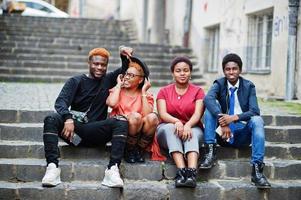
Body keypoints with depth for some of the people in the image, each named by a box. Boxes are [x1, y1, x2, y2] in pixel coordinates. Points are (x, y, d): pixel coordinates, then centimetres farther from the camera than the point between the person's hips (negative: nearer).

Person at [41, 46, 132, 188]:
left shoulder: (108, 80, 19)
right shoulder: (76, 81, 7)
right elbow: (61, 102, -8)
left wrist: (126, 56, 1)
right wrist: (68, 119, -29)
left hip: (96, 132, 1)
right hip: (74, 129, -1)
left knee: (121, 123, -26)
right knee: (51, 119, -29)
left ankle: (113, 169, -40)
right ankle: (52, 166, -39)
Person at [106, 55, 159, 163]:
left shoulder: (147, 96, 12)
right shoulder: (117, 91, 12)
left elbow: (146, 114, -9)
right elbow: (111, 103, -14)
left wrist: (143, 92, -4)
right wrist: (119, 85, 0)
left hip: (140, 135, 2)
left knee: (152, 117, -28)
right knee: (135, 116, -32)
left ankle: (139, 150, -9)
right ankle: (129, 150, -10)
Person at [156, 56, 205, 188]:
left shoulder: (198, 91, 8)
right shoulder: (164, 92, 9)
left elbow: (197, 114, -9)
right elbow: (162, 114, -7)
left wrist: (188, 125, -32)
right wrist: (176, 122, -30)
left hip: (192, 128, 0)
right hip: (167, 130, 1)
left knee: (192, 133, -35)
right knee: (170, 128, -34)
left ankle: (192, 173, -57)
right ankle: (181, 171, -51)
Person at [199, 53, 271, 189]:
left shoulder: (249, 86, 3)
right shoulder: (219, 84, 2)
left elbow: (254, 111, -11)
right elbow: (208, 99, -22)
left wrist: (235, 117, -29)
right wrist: (222, 120, -37)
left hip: (242, 133, 0)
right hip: (223, 132, 0)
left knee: (257, 120, -29)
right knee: (211, 107, -20)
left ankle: (257, 168, -35)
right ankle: (210, 152, -29)